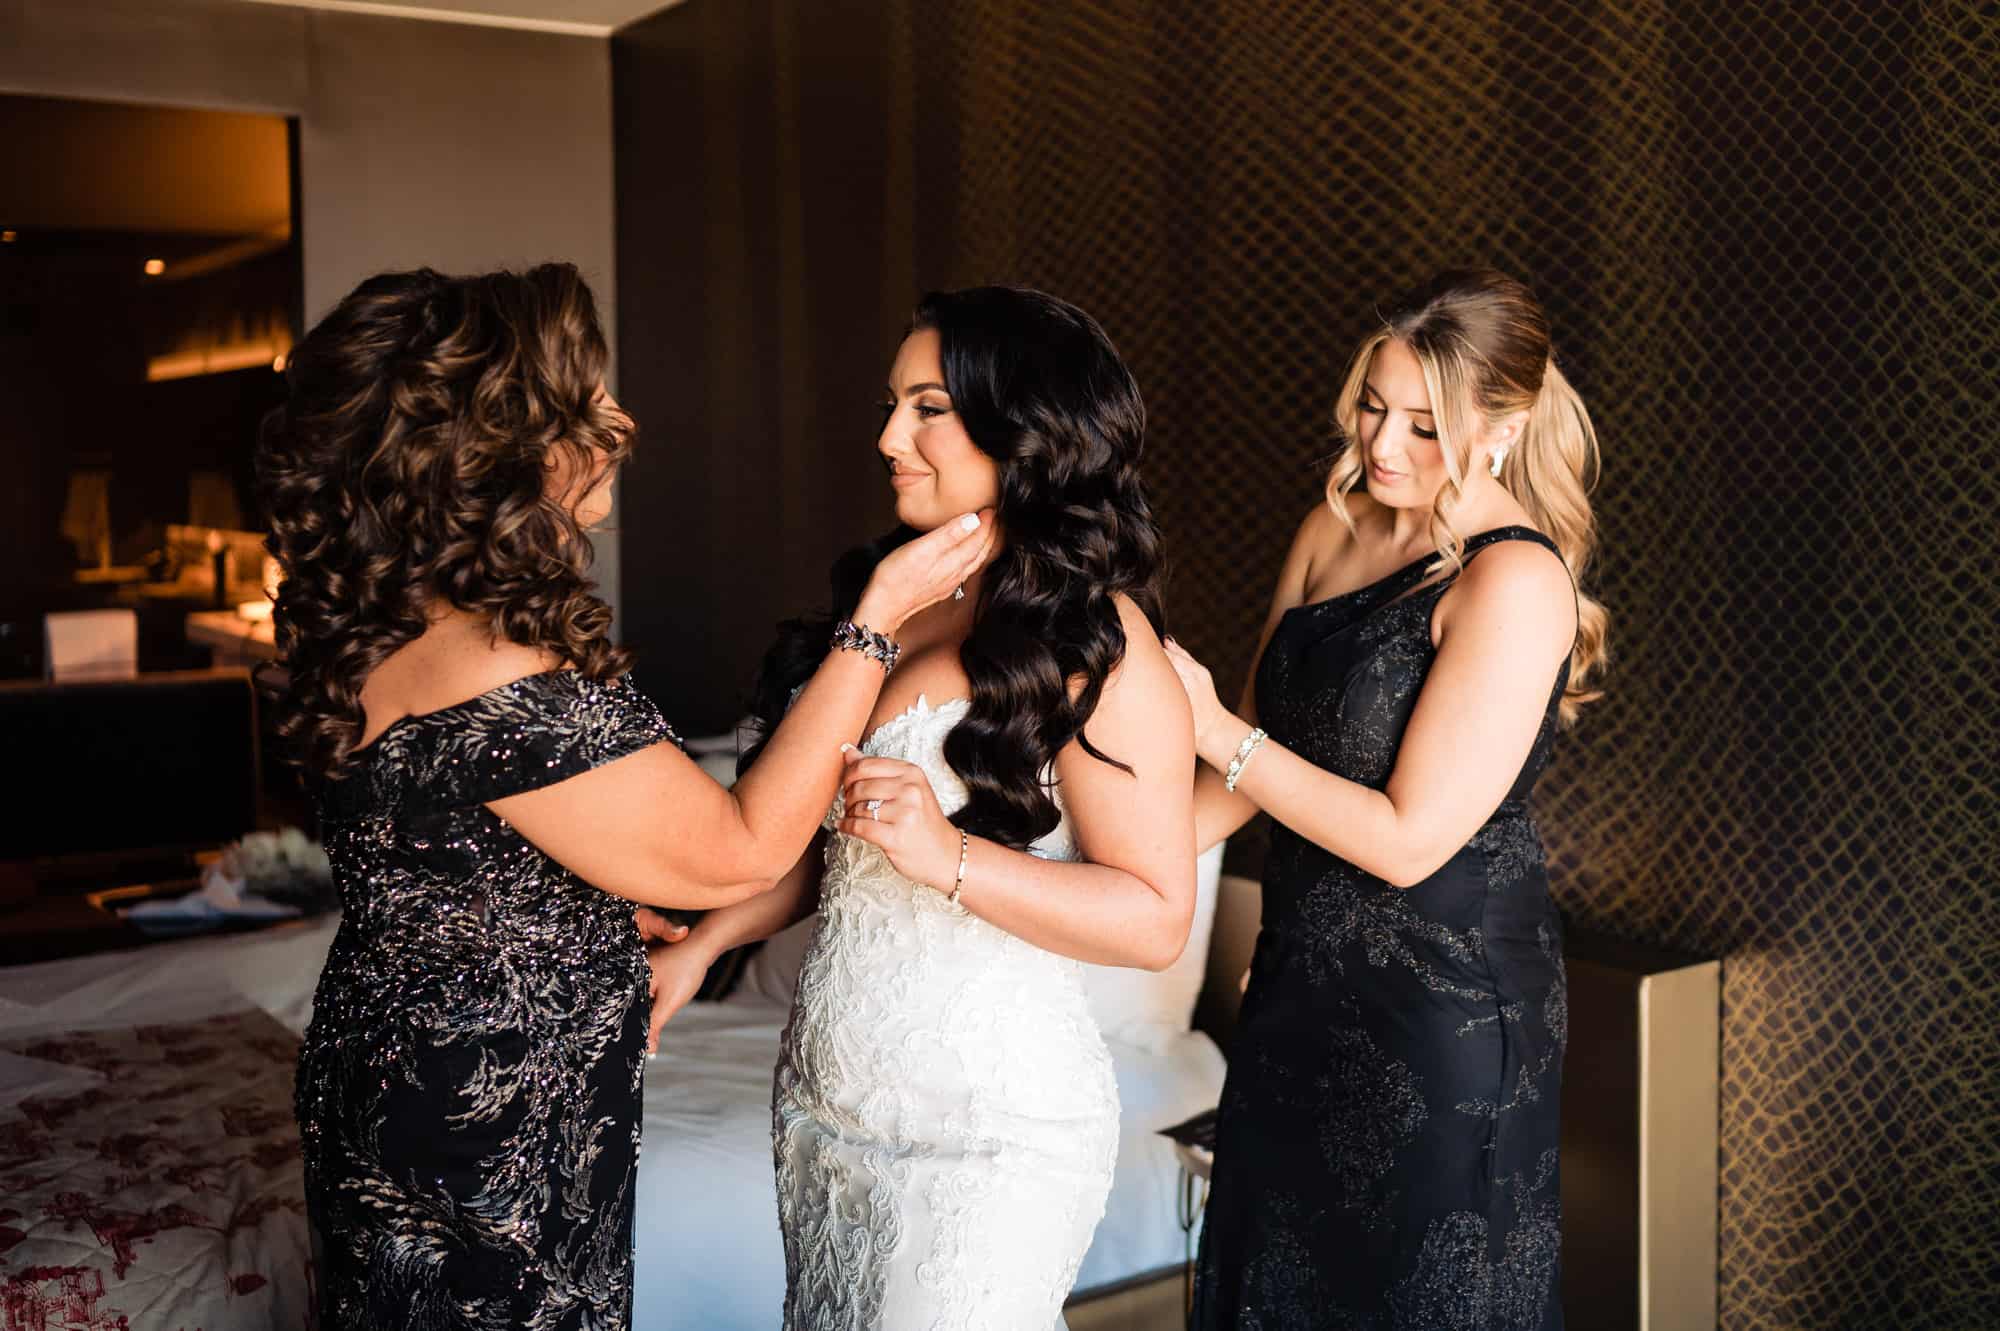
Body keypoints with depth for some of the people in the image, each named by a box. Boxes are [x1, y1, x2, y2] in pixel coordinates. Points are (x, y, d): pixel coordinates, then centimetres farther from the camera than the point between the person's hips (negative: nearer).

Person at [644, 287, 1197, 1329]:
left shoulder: (1097, 644, -15)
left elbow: (1155, 917, -17)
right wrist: (704, 943, 7)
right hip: (823, 1096, 7)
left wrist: (947, 857, -27)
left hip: (986, 1133, -7)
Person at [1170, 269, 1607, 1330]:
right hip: (1306, 966, 8)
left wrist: (1214, 727, -20)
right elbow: (1258, 756, 10)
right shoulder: (1336, 529, 3)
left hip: (1446, 994, -7)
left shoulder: (1514, 583, -20)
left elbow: (1408, 840, -23)